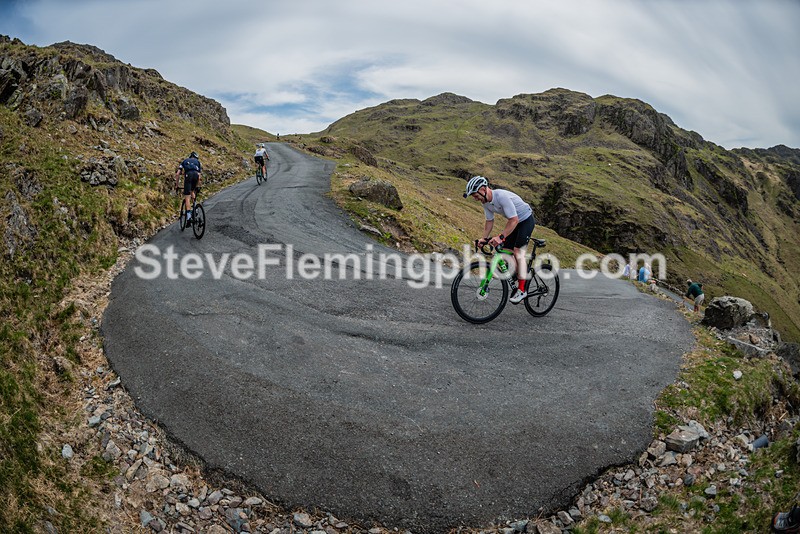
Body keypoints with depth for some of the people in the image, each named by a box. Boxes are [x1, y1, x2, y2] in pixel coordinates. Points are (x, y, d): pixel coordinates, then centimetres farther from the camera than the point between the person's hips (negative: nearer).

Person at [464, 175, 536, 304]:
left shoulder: (502, 196, -34)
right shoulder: (485, 202, -8)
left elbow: (514, 220, -36)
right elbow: (489, 221, 4)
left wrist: (501, 237, -42)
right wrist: (484, 238, -8)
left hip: (526, 219, -8)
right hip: (514, 221, 8)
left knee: (518, 252, -16)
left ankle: (522, 289, -12)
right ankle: (517, 283, 10)